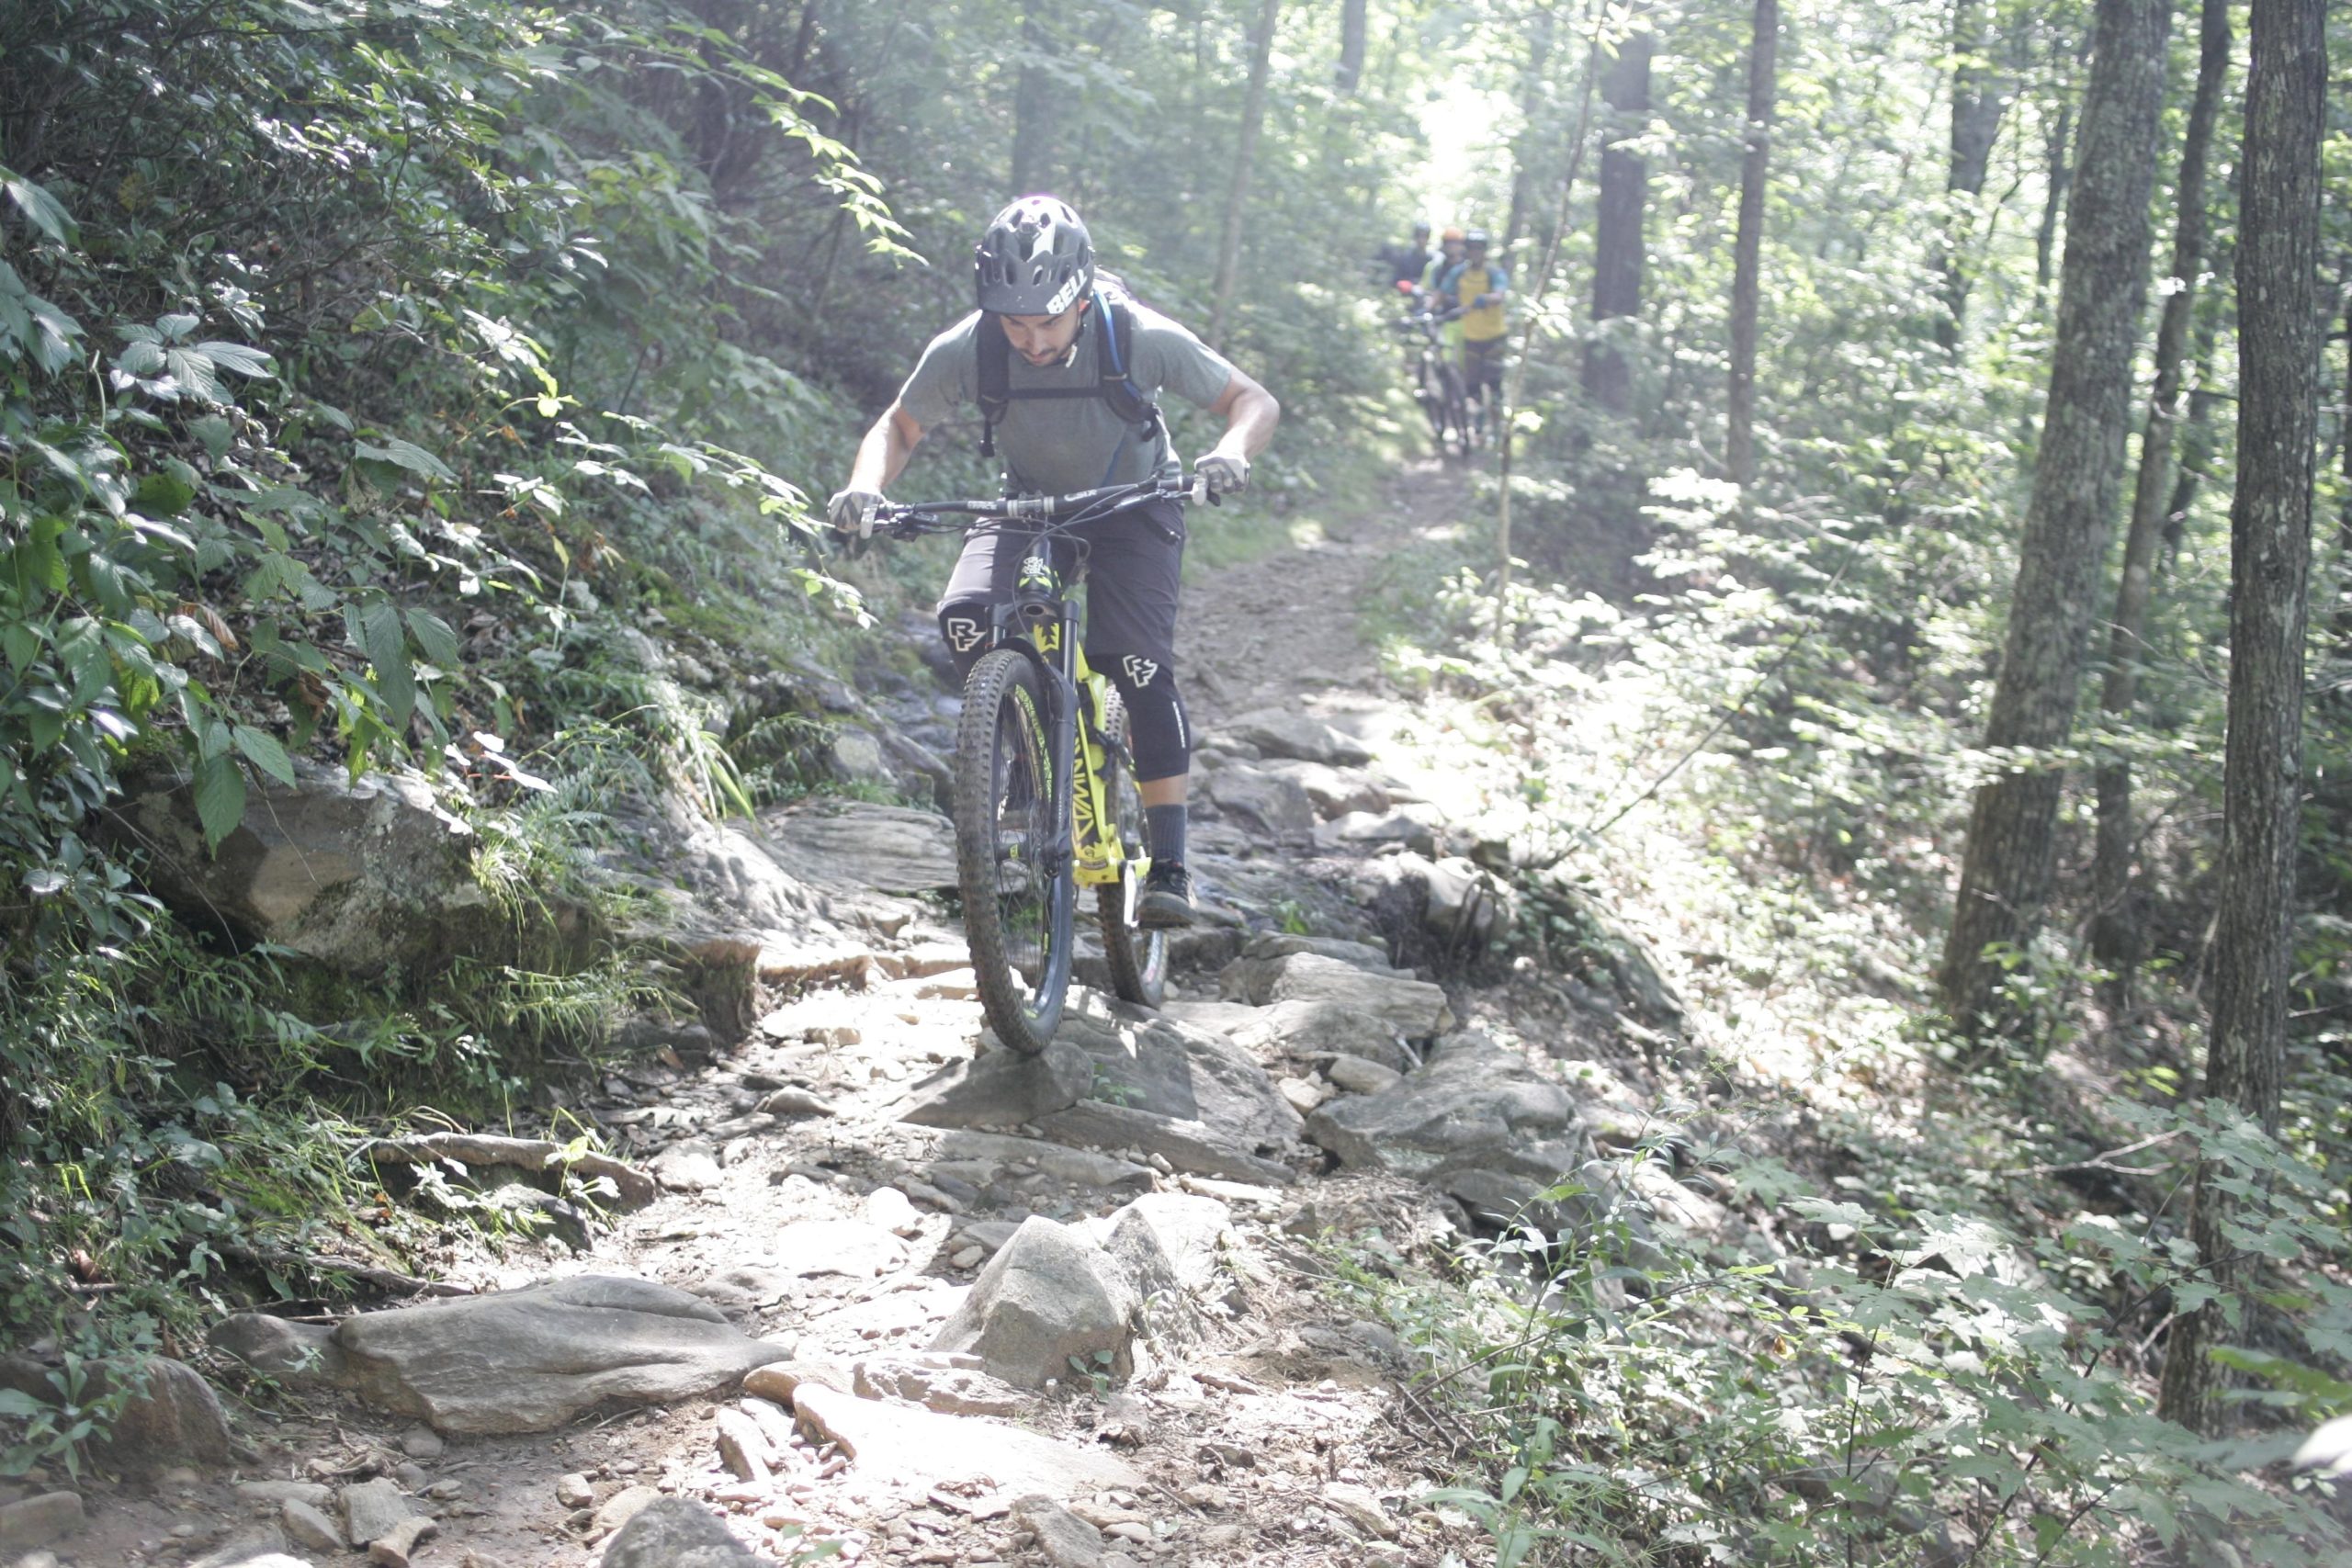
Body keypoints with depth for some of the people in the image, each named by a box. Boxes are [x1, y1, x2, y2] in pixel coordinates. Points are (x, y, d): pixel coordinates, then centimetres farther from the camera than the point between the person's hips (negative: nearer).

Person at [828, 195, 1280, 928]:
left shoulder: (1140, 337, -28)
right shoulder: (966, 350, -23)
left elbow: (1255, 400, -19)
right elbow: (899, 427, -8)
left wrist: (1229, 453, -42)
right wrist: (866, 488, -29)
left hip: (1131, 509, -2)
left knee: (1143, 669, -20)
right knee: (964, 617, -25)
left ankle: (1169, 865, -12)